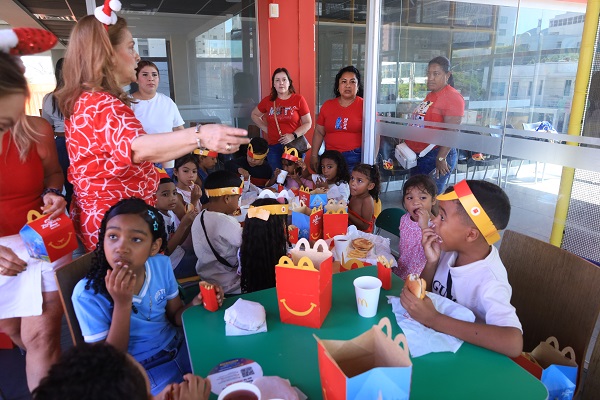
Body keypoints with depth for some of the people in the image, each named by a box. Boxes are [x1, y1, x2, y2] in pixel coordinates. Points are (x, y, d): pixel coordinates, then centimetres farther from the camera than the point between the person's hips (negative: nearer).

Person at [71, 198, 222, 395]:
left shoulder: (161, 265, -7)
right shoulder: (87, 293, -19)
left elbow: (175, 316, 5)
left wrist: (195, 303, -18)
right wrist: (123, 304, -28)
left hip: (180, 347, 5)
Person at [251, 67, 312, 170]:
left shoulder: (298, 99, -2)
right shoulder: (268, 100, 6)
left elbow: (308, 123, -2)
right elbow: (254, 115, 21)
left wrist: (294, 136, -15)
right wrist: (265, 129, 8)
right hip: (274, 147, 2)